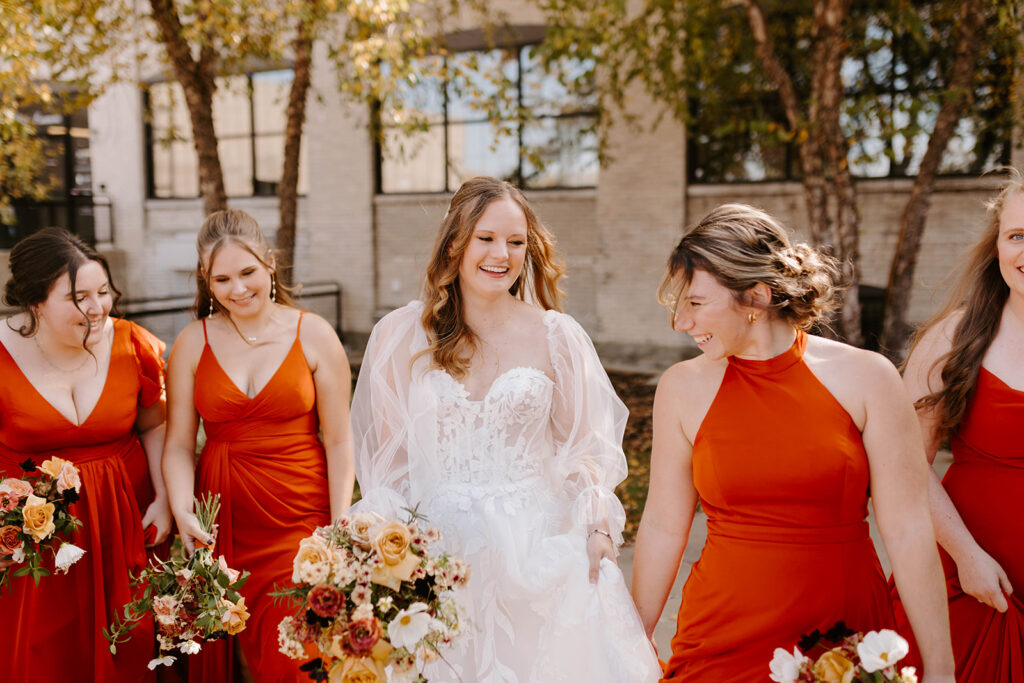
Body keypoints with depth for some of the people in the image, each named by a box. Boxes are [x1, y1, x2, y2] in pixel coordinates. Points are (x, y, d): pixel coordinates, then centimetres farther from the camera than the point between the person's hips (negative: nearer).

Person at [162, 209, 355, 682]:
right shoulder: (192, 343, 4)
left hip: (300, 519, -2)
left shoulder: (314, 335, -2)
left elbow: (337, 440, -3)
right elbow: (179, 444, 5)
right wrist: (182, 510, -12)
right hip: (221, 521, 2)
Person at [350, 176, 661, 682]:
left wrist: (598, 525, -9)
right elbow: (388, 456, 5)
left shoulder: (556, 336, 0)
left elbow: (580, 446, 5)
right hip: (438, 546, 0)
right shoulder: (400, 335, 0)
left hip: (535, 547, 0)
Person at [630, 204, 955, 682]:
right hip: (721, 639, 1)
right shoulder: (683, 387, -6)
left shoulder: (866, 377, -8)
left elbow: (908, 532, -6)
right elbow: (663, 527, 0)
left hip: (845, 631, 0)